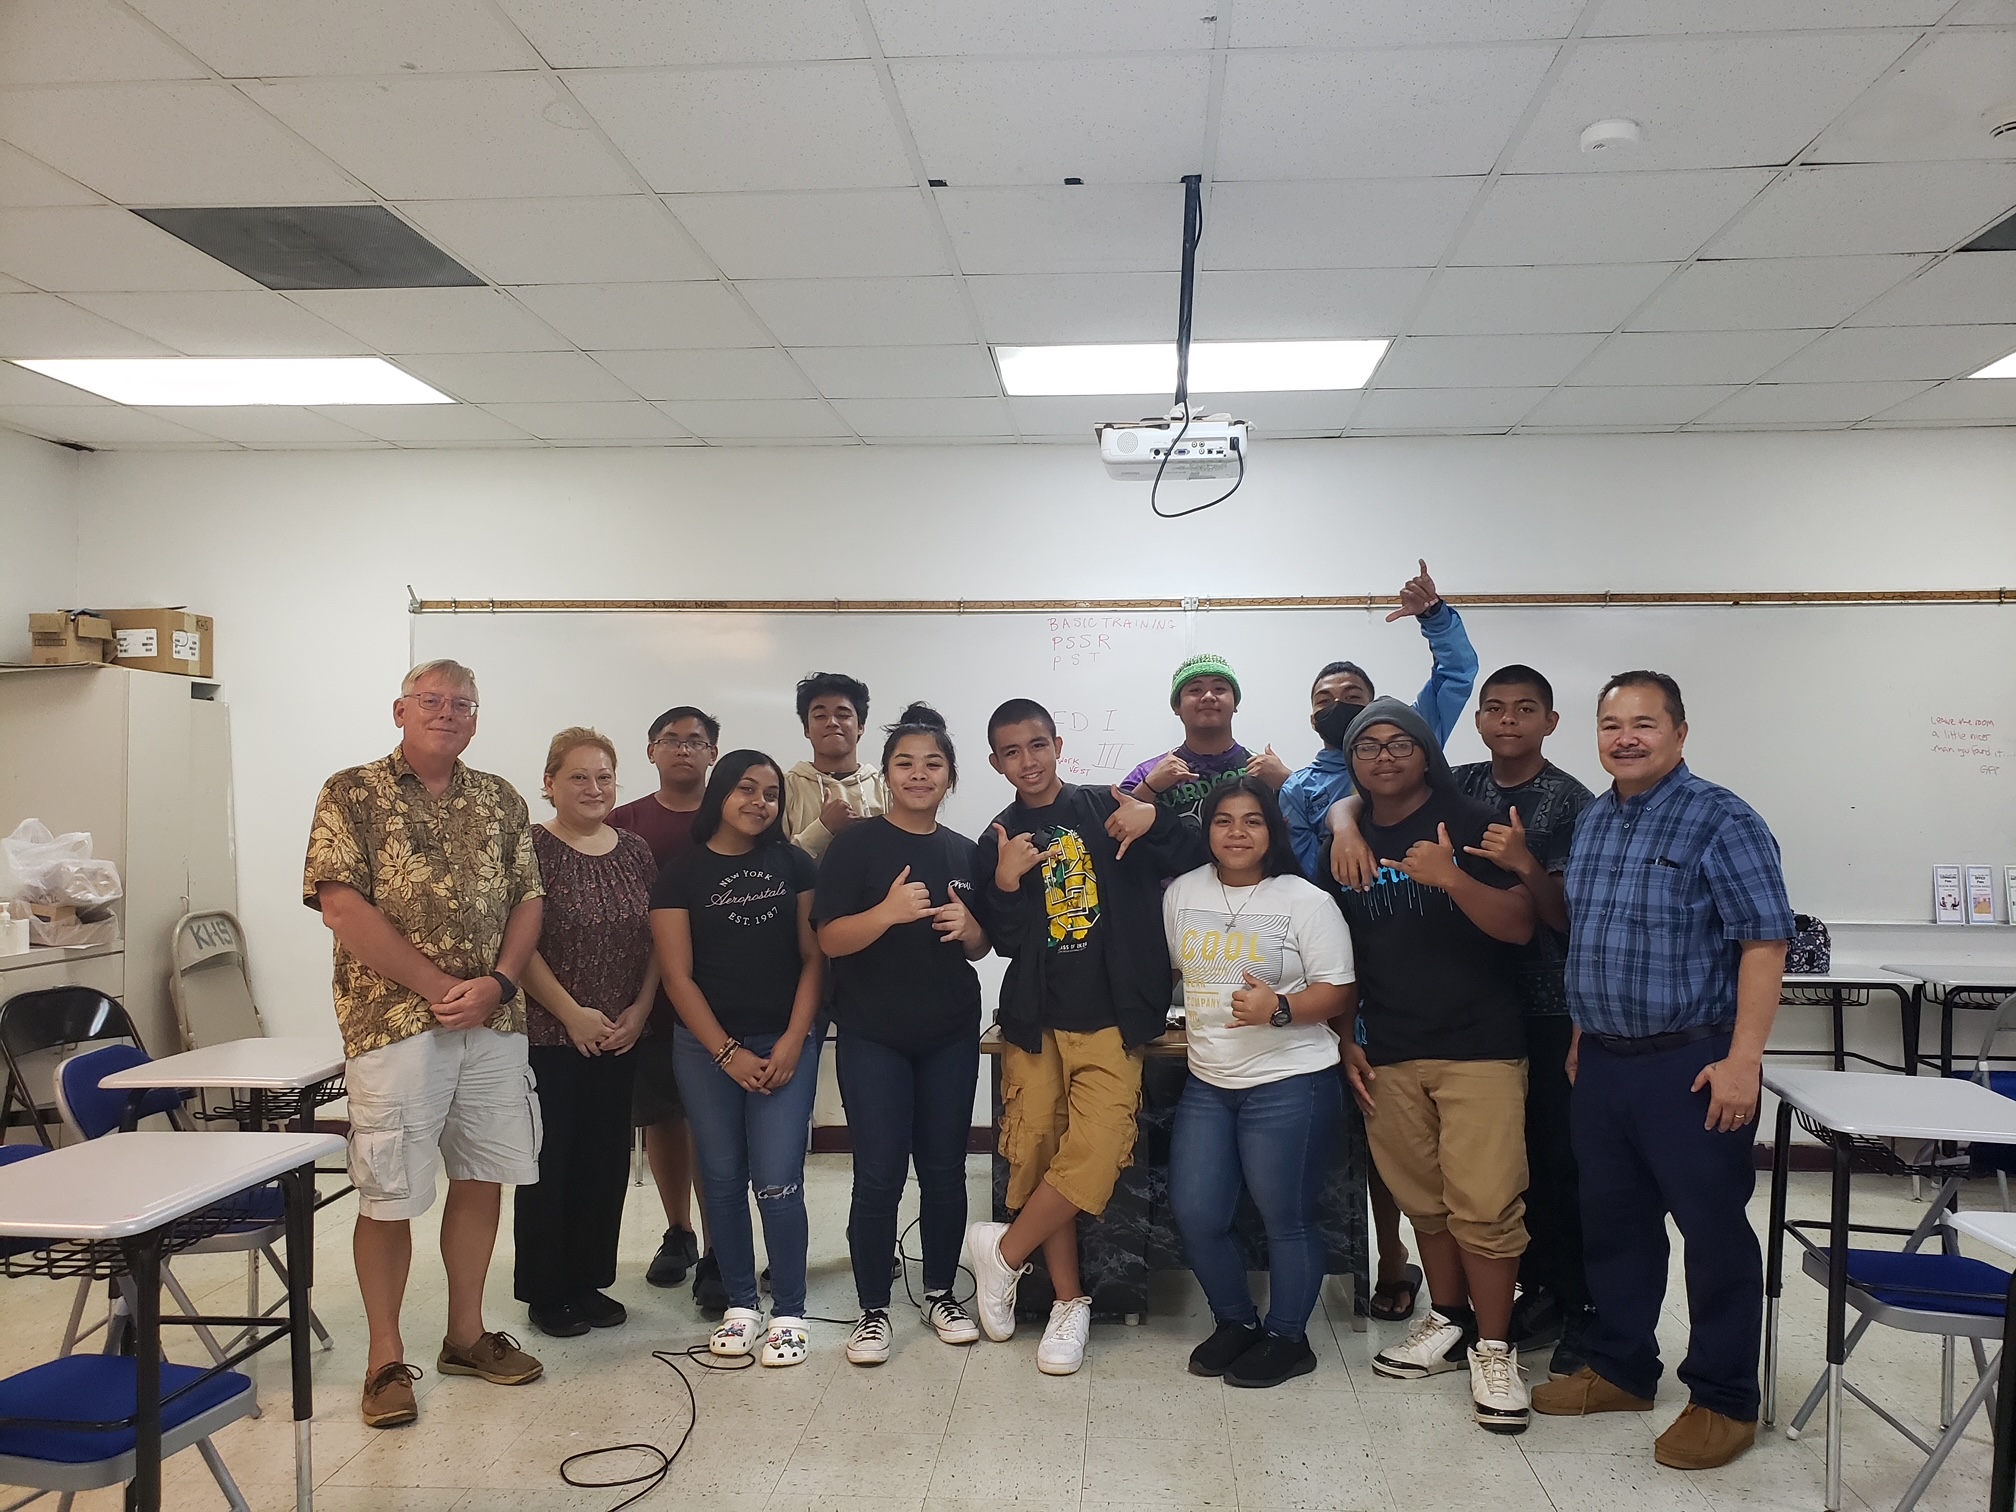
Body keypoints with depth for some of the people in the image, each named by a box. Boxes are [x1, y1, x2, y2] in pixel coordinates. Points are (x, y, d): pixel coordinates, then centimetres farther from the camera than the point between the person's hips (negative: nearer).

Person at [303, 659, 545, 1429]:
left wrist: (494, 983, -9)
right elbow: (342, 906, -12)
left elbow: (527, 899, 8)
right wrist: (438, 986, -15)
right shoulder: (352, 794, -3)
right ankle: (386, 1358, 19)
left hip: (495, 1021, 5)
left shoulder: (501, 801, 11)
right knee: (389, 1194, 3)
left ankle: (466, 1333, 29)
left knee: (483, 1177, 12)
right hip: (394, 1021, -4)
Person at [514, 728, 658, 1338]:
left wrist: (640, 1008, -2)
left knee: (607, 1160, 10)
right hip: (548, 1036, -4)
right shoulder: (530, 848, -7)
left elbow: (657, 939, 9)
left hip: (620, 1036, 5)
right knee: (551, 1162, 3)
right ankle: (546, 1293, 18)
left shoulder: (635, 850, 7)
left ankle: (590, 1282, 25)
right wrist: (573, 1013, -14)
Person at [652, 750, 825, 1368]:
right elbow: (678, 976, -2)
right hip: (707, 1047, 0)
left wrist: (792, 1043, -8)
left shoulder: (793, 864, 4)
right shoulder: (681, 873, 1)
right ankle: (740, 1304, 22)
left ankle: (789, 1312, 8)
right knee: (722, 1179, 6)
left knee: (777, 1182, -6)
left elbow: (813, 957, 2)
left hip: (785, 1043, 0)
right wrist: (730, 1054, -7)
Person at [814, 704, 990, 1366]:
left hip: (951, 1036, 4)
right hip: (873, 1037, -4)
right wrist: (888, 912, -29)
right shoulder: (856, 844, -5)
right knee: (879, 1175, -3)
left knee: (944, 1168, 9)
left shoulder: (963, 852, 8)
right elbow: (830, 939, -12)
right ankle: (873, 1310, 13)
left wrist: (968, 927, -8)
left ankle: (940, 1293, 27)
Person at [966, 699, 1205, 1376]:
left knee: (1095, 1152, -17)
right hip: (1034, 1020, 3)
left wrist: (1158, 822, -20)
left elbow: (1198, 863, -3)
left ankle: (1003, 1251, 4)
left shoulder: (1110, 809, 2)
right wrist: (1006, 881, -12)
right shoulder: (998, 842, 9)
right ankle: (1069, 1301, 18)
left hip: (1110, 1020, -2)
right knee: (1037, 1155, 2)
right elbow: (1004, 941, 5)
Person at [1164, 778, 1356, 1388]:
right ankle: (1235, 1321, 30)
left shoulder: (1306, 900, -7)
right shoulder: (1182, 893, 6)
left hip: (1289, 1085, -5)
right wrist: (1189, 1016, 10)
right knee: (1194, 1213, 6)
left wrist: (1279, 1008, -22)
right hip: (1207, 1083, 5)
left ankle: (1288, 1337, 25)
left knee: (1286, 1218, 4)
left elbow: (1340, 992, -8)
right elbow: (1171, 967, 20)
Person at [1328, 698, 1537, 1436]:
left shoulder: (1470, 824, -3)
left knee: (1483, 1204, -7)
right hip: (1389, 1055, 4)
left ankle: (1494, 1348, 8)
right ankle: (1449, 1322, 28)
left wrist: (1452, 879, -26)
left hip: (1480, 1048, -4)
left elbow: (1520, 926, -10)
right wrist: (1348, 1042, 9)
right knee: (1424, 1200, 11)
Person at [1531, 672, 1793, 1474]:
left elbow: (1764, 942, -15)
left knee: (1713, 1231, 5)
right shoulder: (1591, 822, 10)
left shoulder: (1722, 822, -11)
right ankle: (1621, 1369, 32)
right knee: (1613, 1222, 16)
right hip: (1602, 1062, 7)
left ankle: (1724, 1401, 19)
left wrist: (1741, 1061, -20)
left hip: (1690, 1065, -7)